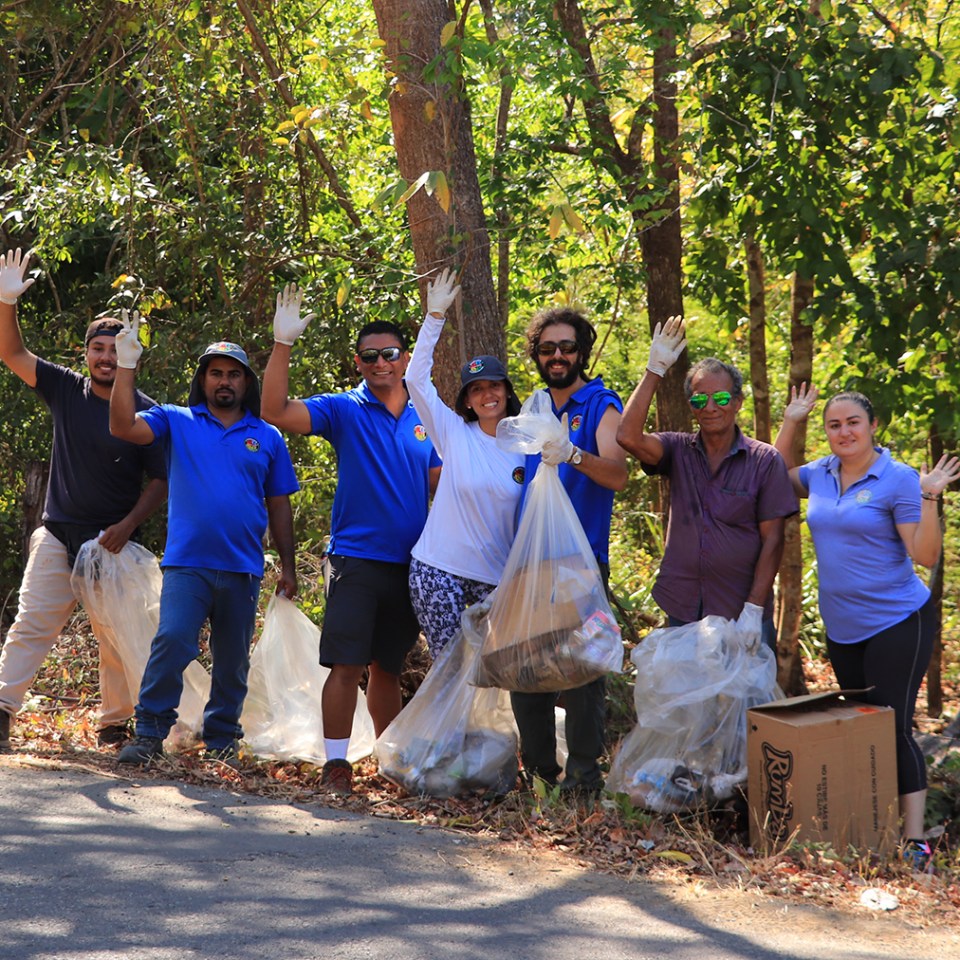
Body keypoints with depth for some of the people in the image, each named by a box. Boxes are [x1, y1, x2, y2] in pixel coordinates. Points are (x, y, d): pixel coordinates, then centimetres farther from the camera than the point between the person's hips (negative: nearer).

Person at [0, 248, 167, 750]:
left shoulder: (145, 412, -3)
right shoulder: (66, 390, 4)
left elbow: (162, 479, -1)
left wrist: (128, 525, -13)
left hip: (111, 541, -2)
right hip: (57, 535, 2)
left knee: (117, 639, 4)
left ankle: (114, 723, 15)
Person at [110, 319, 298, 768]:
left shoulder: (268, 437, 11)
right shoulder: (176, 422, 8)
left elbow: (279, 506, 13)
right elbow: (123, 427, -8)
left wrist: (287, 565, 8)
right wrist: (126, 366, -16)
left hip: (243, 569, 2)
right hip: (187, 563, -2)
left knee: (233, 660, 8)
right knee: (172, 641, -18)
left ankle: (222, 740, 20)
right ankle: (150, 733, -10)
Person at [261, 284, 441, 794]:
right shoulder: (344, 410, -2)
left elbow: (439, 484, 13)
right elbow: (276, 411, -15)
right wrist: (282, 344, -24)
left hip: (410, 562, 4)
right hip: (356, 557, -4)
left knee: (387, 667, 14)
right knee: (347, 665, -9)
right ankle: (336, 762, -4)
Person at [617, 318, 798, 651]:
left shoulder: (765, 461, -1)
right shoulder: (679, 451, 6)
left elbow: (772, 540, -4)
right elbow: (628, 436, -12)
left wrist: (754, 609, -12)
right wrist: (655, 369, -11)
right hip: (682, 614, 3)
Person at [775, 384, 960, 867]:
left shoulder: (898, 480, -12)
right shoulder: (821, 474, 5)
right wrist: (790, 423, 13)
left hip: (897, 623, -7)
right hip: (842, 627, 7)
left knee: (893, 726, -12)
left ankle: (914, 839, -12)